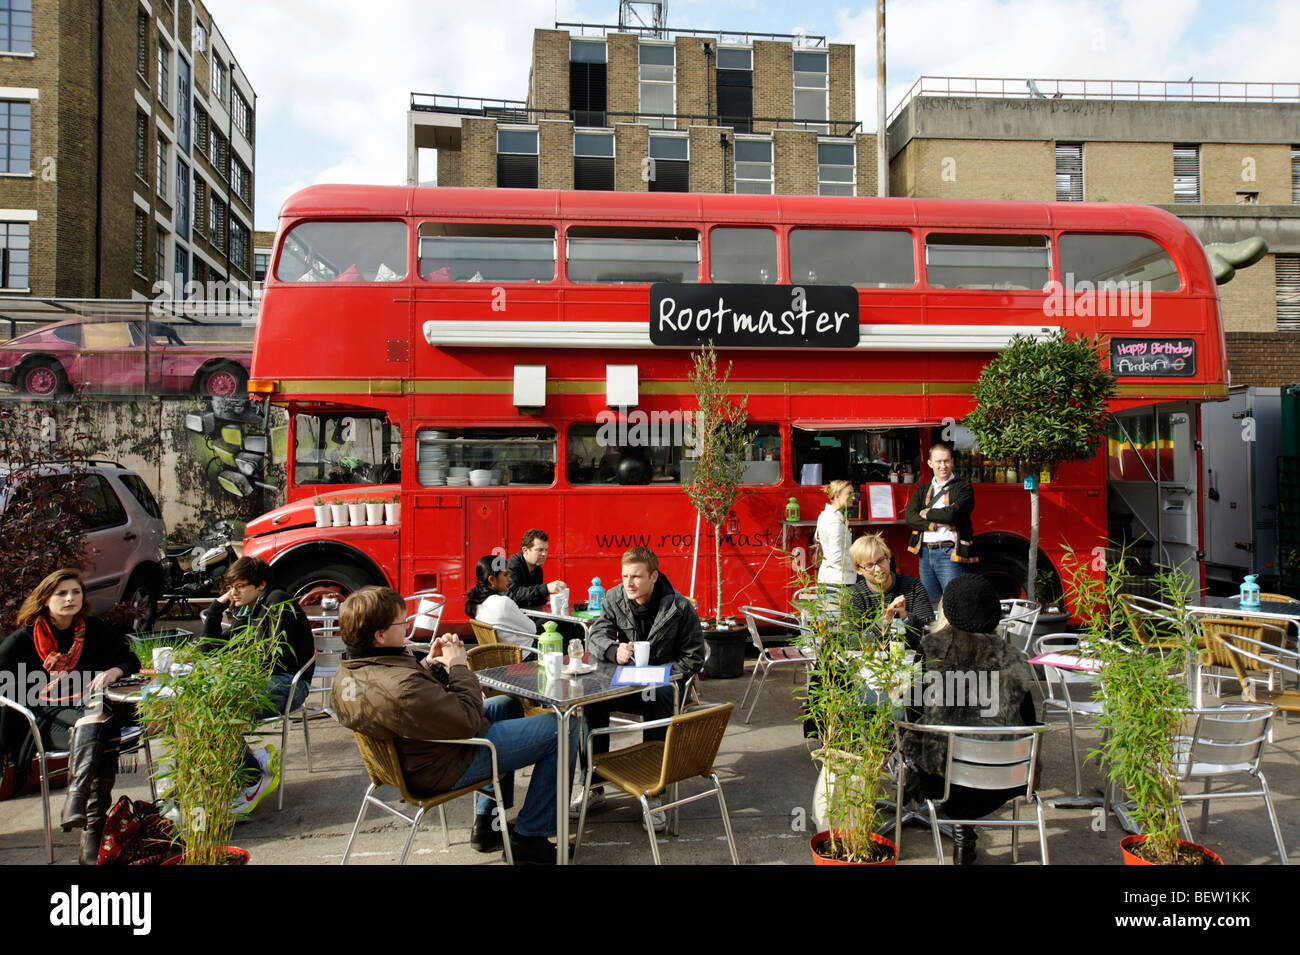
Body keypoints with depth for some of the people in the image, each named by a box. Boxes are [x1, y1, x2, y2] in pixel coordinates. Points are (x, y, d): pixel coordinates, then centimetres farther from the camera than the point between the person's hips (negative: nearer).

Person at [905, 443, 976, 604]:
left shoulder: (963, 488, 0)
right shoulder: (922, 490, 15)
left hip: (949, 554, -5)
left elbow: (952, 514, -17)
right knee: (930, 604, 11)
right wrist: (934, 524, -13)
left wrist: (927, 513, -2)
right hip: (925, 553, 5)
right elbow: (910, 518, 0)